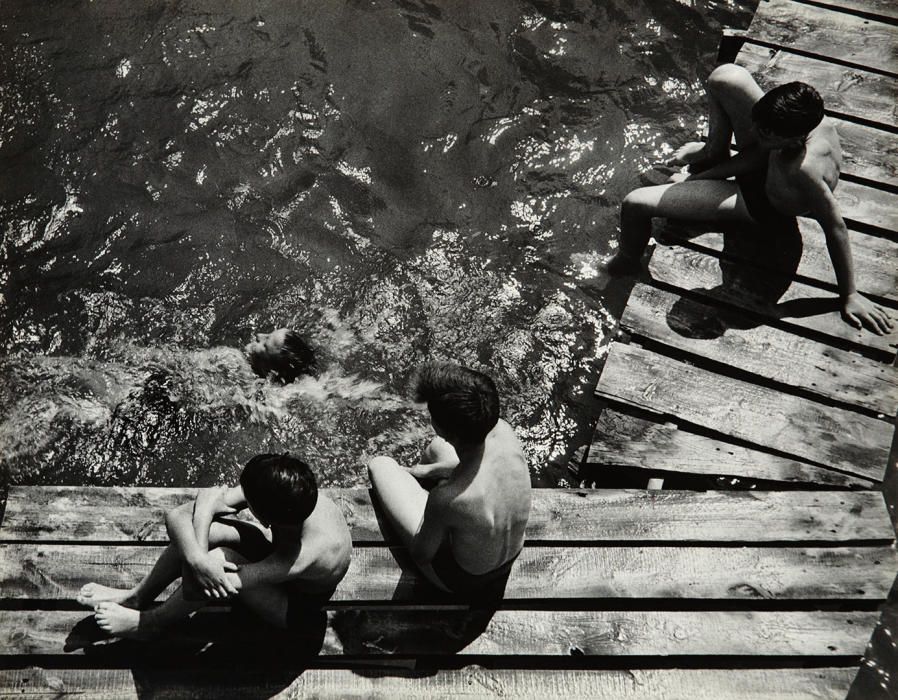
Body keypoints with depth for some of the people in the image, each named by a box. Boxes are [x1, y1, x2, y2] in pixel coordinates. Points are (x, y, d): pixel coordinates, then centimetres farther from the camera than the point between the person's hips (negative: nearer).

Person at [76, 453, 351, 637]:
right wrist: (198, 555, -40)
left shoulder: (301, 558, -44)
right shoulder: (294, 492, -32)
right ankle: (138, 597, 5)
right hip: (276, 547, 6)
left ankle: (149, 624, -4)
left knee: (217, 560, -33)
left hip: (295, 603, -6)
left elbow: (224, 584, -37)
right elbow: (210, 497, -27)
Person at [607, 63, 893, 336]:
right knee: (726, 77, -13)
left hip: (765, 207, -6)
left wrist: (849, 295, -23)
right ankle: (713, 153, 17)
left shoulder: (804, 170, -45)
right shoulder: (805, 118, -27)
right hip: (763, 163, 7)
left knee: (635, 204, -18)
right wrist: (705, 174, -6)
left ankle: (625, 265, 18)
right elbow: (763, 151, -7)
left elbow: (835, 227, -34)